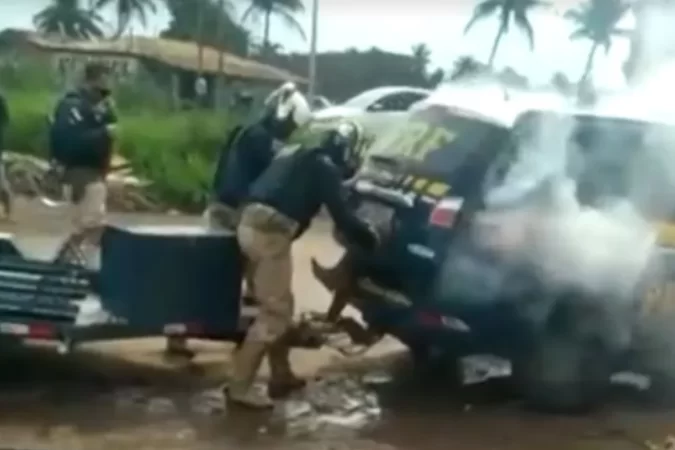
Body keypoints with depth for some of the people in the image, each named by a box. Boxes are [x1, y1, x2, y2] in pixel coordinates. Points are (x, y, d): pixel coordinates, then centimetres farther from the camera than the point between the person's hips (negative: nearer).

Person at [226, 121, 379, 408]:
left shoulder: (296, 158, 25)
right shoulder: (325, 169, 0)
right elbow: (341, 217, -2)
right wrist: (370, 237, 14)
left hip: (251, 224, 9)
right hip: (271, 232, -9)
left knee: (279, 305, 19)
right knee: (276, 311, -5)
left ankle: (281, 375, 26)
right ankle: (240, 386, -6)